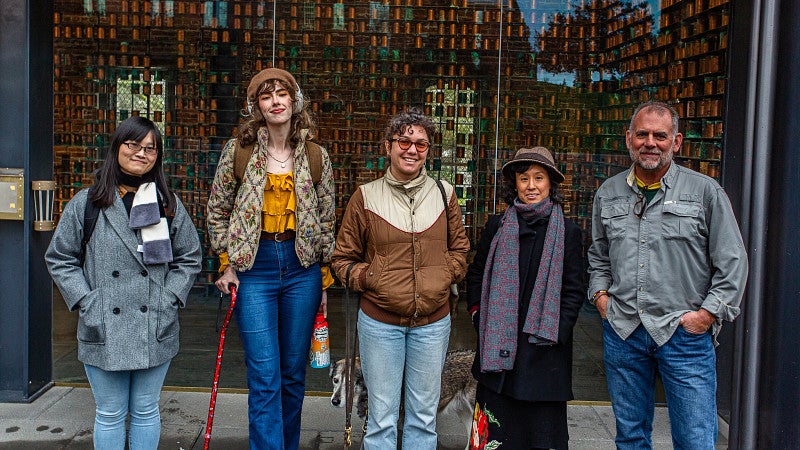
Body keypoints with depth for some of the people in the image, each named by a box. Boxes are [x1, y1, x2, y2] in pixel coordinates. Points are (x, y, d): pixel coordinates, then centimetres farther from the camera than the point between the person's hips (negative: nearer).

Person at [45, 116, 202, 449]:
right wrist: (86, 301, -6)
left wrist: (169, 299, -2)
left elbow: (189, 259, 10)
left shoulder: (169, 205, 6)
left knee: (146, 411, 12)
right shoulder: (87, 203, 1)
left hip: (156, 330, 1)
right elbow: (59, 259, 5)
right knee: (109, 415, 10)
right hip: (103, 331, -1)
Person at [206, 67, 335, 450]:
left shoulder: (316, 156, 4)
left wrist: (325, 279, 8)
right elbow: (217, 210, 8)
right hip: (254, 268, -2)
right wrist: (226, 264, 2)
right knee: (264, 378, -6)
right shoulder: (238, 150, 0)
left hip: (302, 269, 2)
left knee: (294, 374, 11)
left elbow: (326, 220, 9)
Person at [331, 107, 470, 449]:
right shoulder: (366, 197, -1)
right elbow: (343, 258, 4)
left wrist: (446, 275, -3)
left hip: (433, 321, 2)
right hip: (380, 321, -2)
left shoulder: (443, 194, 5)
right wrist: (368, 279, -12)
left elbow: (459, 249, 14)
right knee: (381, 418, 7)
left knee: (424, 416, 14)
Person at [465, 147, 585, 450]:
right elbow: (476, 274, 14)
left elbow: (574, 289, 2)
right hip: (499, 343, 2)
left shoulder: (568, 232, 1)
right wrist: (478, 316, 5)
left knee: (543, 426, 4)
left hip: (544, 347, -1)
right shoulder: (497, 226, 6)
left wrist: (558, 331, -6)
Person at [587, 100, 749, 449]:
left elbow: (733, 262, -1)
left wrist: (709, 313, -7)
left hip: (685, 333, -3)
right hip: (622, 331, 4)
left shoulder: (705, 192, -2)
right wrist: (600, 293, 8)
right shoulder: (608, 194, 10)